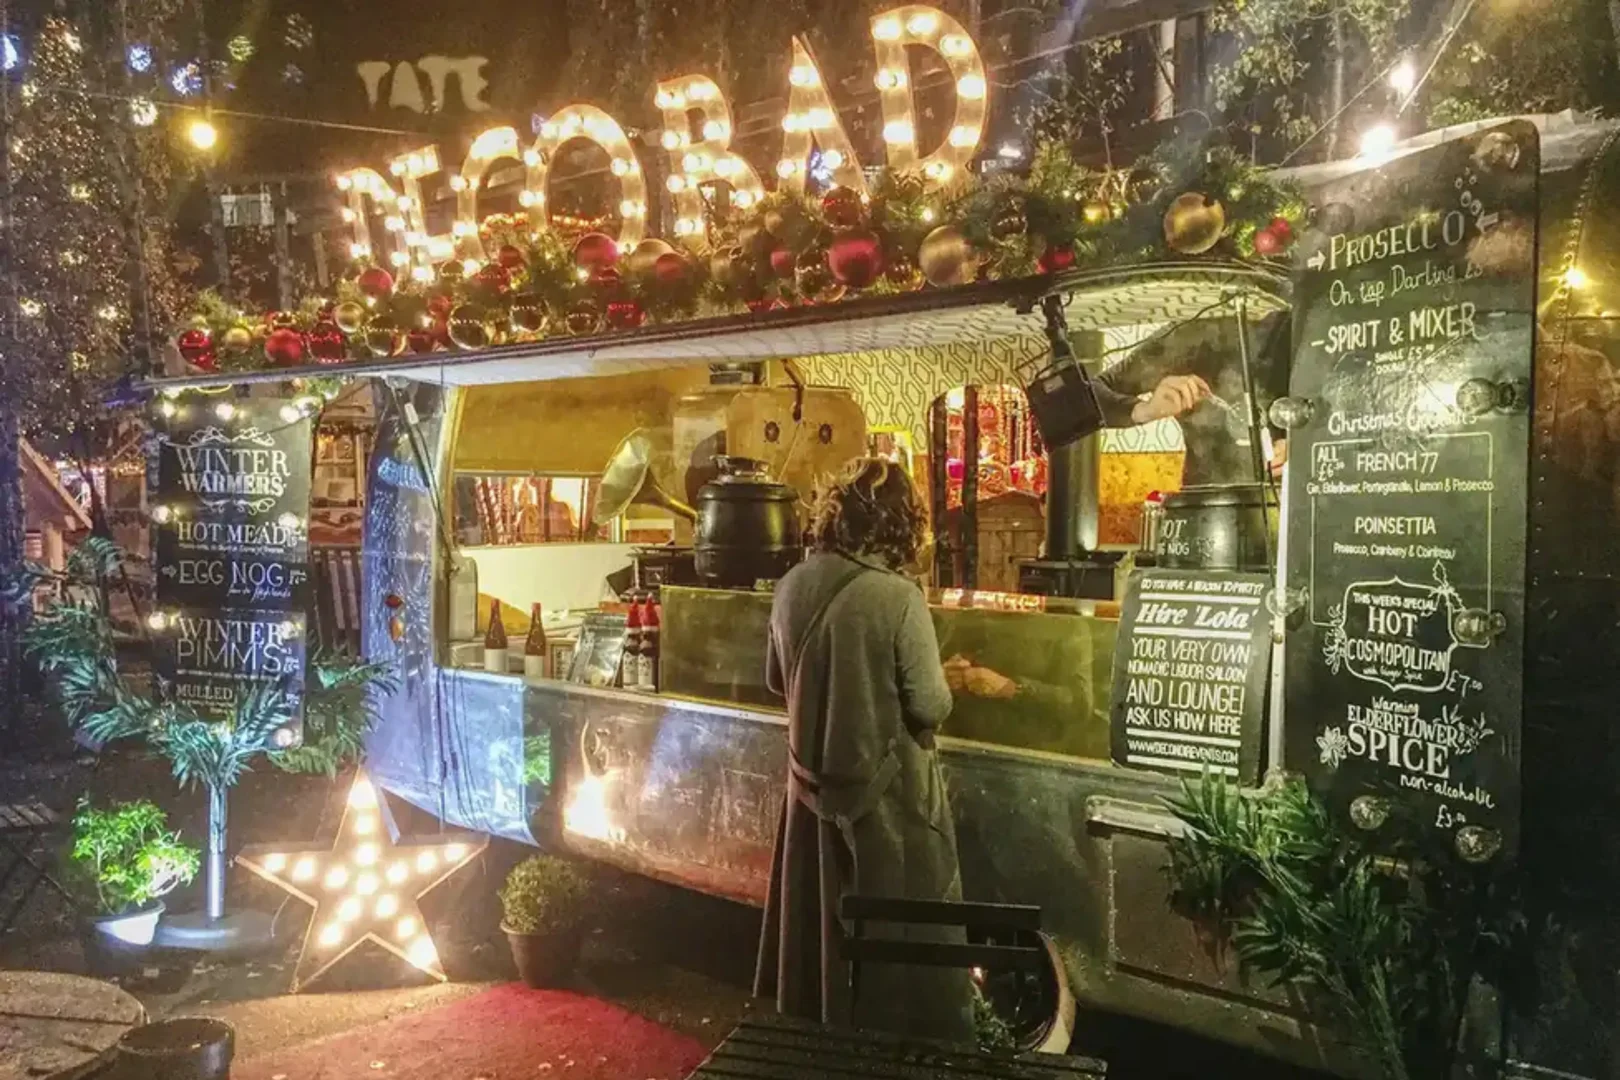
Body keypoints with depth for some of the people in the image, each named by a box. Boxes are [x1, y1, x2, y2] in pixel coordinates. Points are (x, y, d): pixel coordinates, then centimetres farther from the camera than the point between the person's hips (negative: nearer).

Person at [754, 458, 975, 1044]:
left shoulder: (793, 586, -3)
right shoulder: (897, 596, -21)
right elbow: (931, 707, -16)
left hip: (814, 781, 6)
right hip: (886, 791, -6)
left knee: (817, 923, 21)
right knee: (901, 936, 9)